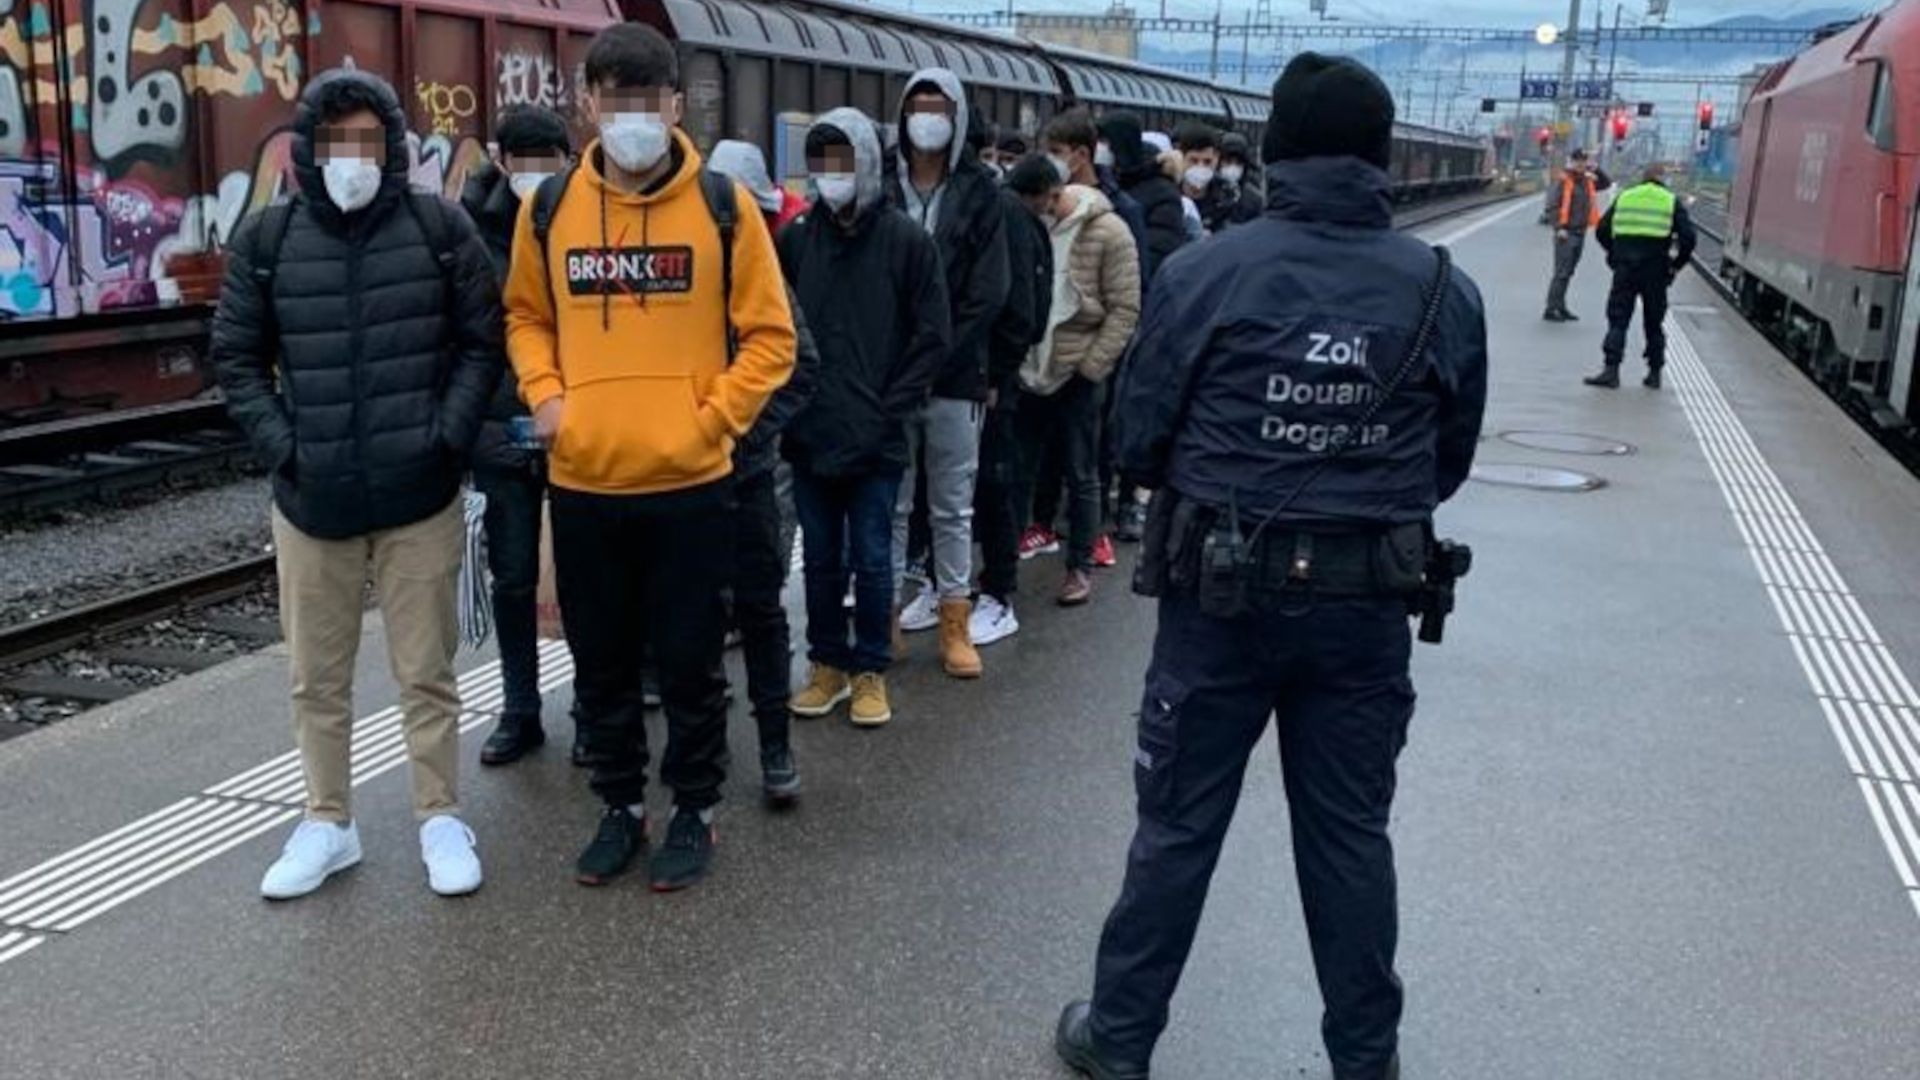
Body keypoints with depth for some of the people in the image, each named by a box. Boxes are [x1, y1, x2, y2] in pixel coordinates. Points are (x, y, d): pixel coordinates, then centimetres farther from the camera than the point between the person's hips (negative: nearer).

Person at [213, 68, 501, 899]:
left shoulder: (441, 229, -3)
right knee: (317, 677, 12)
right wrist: (282, 446, -6)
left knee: (426, 672, 7)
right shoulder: (266, 240, 1)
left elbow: (481, 342, 0)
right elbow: (237, 359, 6)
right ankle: (328, 824, 28)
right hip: (310, 498, 2)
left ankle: (441, 820, 22)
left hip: (420, 497, -2)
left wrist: (448, 436, -11)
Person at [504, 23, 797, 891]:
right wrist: (545, 395, -1)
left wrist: (710, 419, -10)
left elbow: (769, 336, -1)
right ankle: (621, 806, 33)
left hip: (689, 483, -2)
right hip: (583, 483, 3)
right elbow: (526, 316, 16)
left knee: (689, 662, 9)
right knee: (601, 665, 15)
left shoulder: (723, 204, -4)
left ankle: (694, 812, 28)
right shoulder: (549, 208, 3)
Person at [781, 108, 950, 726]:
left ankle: (870, 670, 20)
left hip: (875, 438, -2)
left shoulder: (907, 242, -3)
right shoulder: (796, 239, 4)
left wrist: (890, 410, -8)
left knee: (871, 559, 5)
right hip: (809, 435, 3)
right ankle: (828, 663, 27)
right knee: (820, 558, 12)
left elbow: (931, 339, -3)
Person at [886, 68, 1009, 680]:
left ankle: (955, 624, 17)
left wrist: (936, 358, -12)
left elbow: (987, 293, -4)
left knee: (952, 508, 8)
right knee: (890, 505, 8)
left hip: (955, 377, 0)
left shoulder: (979, 194, 1)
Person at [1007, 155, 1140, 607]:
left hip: (1079, 376, -4)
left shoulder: (1108, 232, -11)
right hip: (1029, 372, 4)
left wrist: (1091, 367, -13)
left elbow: (1126, 310, -10)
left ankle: (1080, 566, 18)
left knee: (1081, 476, 7)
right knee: (1017, 469, 11)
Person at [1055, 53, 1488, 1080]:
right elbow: (1450, 461, 4)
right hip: (1366, 604, 2)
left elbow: (1139, 440, -4)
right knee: (1350, 835, 15)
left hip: (1222, 592, -2)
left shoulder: (1202, 273, -10)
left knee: (1178, 826, 12)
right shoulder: (1445, 292, -3)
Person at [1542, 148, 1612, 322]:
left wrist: (1596, 171, 6)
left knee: (1568, 273, 12)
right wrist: (1559, 228, -20)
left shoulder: (1588, 181, 13)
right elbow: (1554, 205, -12)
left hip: (1580, 233, 7)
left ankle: (1560, 307, 19)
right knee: (1561, 273, -10)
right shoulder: (1565, 181, -8)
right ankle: (1551, 309, -9)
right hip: (1566, 234, -7)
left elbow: (1607, 184, 22)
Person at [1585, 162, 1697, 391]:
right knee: (1654, 323, 11)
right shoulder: (1672, 202, 4)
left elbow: (1602, 231, 8)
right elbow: (1689, 237, -5)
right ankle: (1654, 373, 17)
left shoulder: (1624, 197, 9)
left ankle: (1611, 370, -10)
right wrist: (1677, 264, 7)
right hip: (1656, 270, 0)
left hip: (1625, 268, 0)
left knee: (1618, 319, 2)